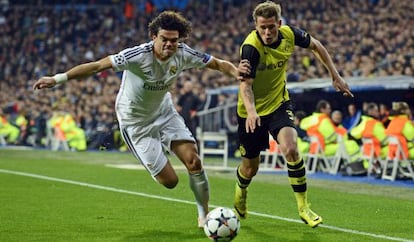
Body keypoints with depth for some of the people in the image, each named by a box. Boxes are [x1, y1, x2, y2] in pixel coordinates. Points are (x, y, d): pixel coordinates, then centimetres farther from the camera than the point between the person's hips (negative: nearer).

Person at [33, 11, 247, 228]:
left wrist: (237, 72, -28)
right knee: (169, 181, -6)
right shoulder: (138, 56, -32)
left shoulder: (183, 54, -17)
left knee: (193, 160, -10)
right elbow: (97, 66, -30)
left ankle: (204, 215, 12)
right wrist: (57, 79, -32)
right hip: (135, 120, -4)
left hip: (164, 111, 5)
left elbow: (218, 63, -6)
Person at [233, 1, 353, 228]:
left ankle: (303, 207, -11)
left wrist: (335, 76, 6)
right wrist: (251, 111, -50)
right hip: (252, 111, -2)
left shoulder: (289, 34, -13)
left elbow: (316, 46, 8)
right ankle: (240, 194, 45)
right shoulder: (251, 47, -27)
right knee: (250, 168, 8)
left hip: (278, 103, 2)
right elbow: (245, 85, -31)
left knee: (290, 148, -24)